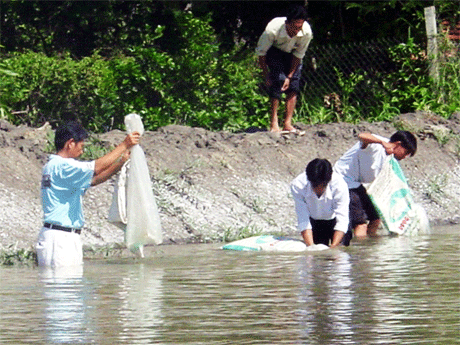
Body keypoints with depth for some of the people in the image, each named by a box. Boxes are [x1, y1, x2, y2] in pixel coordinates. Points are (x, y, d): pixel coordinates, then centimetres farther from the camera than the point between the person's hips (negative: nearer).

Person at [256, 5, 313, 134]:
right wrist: (266, 75, -17)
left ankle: (288, 124, -6)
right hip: (275, 51, -3)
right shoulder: (273, 29, -37)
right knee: (278, 80, -21)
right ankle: (274, 124, -20)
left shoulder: (306, 32, -30)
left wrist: (290, 76, -15)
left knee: (293, 86, -10)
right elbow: (261, 52, -20)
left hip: (292, 53, 3)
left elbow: (299, 55, -14)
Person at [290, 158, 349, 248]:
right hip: (314, 221, 1)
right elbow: (303, 220, -29)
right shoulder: (297, 186, -33)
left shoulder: (340, 185, -36)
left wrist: (334, 246, -45)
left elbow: (342, 220, -33)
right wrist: (310, 246, -40)